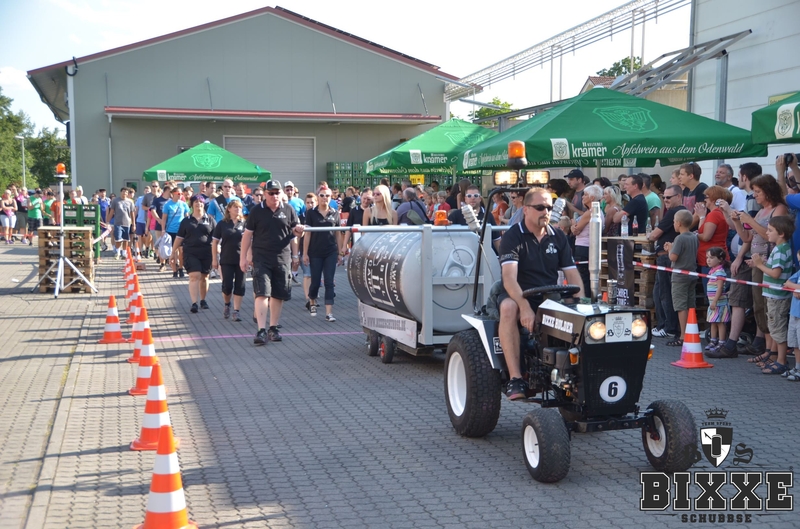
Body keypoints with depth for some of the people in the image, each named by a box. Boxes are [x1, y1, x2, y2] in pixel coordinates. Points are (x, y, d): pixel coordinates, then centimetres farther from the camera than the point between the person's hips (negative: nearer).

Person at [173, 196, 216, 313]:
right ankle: (194, 303, -16)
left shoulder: (210, 220, 7)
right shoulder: (186, 221, 8)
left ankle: (203, 300, 27)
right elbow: (179, 238, 10)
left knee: (204, 277, 10)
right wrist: (173, 252, 9)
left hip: (206, 253, 1)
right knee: (194, 276, -12)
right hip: (190, 253, -1)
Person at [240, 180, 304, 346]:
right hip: (261, 258, -2)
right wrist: (243, 257, 1)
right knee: (262, 293, -11)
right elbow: (247, 235, 4)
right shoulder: (257, 211, 1)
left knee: (278, 295, 8)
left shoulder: (288, 210, 5)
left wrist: (295, 256, 6)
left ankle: (273, 328, 21)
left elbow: (294, 233, 12)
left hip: (282, 258, 3)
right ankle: (261, 330, -14)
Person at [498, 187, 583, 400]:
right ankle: (515, 378, -37)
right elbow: (509, 277, -20)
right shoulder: (512, 237, -7)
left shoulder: (558, 237, 9)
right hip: (518, 296, -4)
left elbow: (572, 274, 5)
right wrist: (525, 307, -36)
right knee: (508, 308, -38)